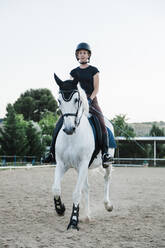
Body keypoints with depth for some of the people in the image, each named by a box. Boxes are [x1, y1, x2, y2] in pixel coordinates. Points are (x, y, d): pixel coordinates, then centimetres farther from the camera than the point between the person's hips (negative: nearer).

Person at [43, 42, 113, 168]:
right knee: (60, 124, -12)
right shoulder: (74, 72, 14)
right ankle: (53, 152, -4)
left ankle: (105, 153, -20)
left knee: (101, 123, -25)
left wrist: (89, 99, -17)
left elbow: (96, 88, -1)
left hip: (91, 100, -2)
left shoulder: (93, 70, 6)